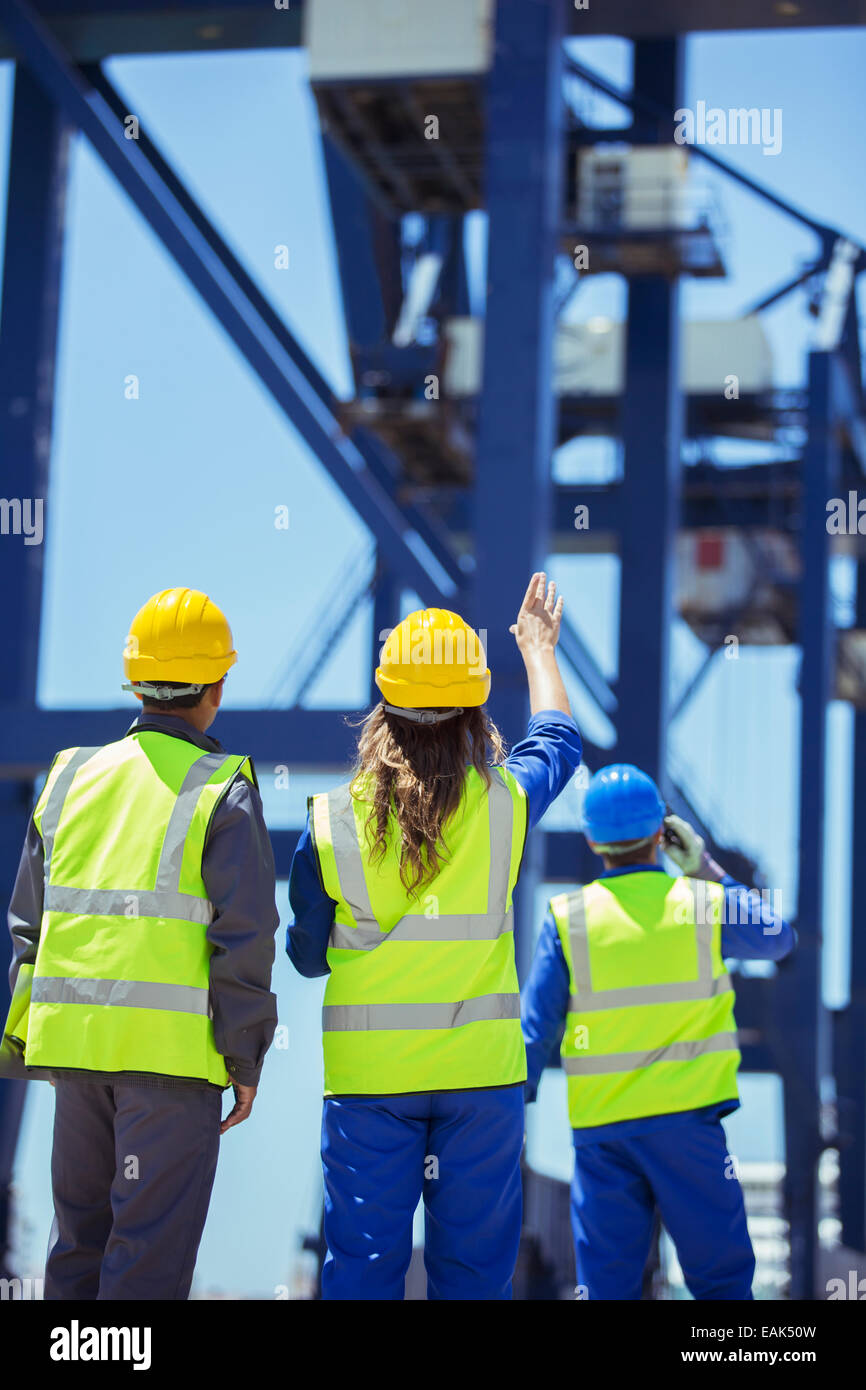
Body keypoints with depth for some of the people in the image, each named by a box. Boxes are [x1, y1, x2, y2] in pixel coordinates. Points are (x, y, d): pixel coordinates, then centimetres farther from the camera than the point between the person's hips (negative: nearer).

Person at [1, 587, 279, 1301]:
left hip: (74, 1044, 5)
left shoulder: (71, 779, 11)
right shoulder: (222, 791, -5)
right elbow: (244, 937, -10)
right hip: (172, 1049, -5)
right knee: (150, 1254, -2)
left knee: (80, 1237, 15)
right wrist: (245, 1060, -2)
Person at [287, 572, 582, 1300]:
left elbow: (308, 955, 3)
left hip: (367, 1074, 0)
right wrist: (539, 647, 35)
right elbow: (558, 737, 18)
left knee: (362, 1265, 5)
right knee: (474, 1266, 9)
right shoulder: (504, 803, -5)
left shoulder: (332, 819, -7)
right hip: (480, 1068, 0)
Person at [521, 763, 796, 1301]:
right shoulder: (704, 904, -2)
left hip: (601, 1126, 1)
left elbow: (535, 1031, -2)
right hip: (687, 1116, -1)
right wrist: (707, 870, 18)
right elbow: (779, 937, 18)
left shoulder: (567, 919, -2)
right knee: (722, 1276, 7)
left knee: (607, 1283, 7)